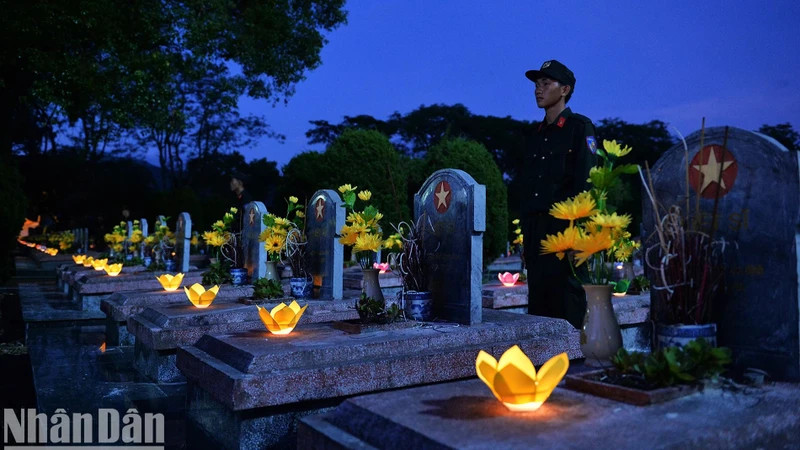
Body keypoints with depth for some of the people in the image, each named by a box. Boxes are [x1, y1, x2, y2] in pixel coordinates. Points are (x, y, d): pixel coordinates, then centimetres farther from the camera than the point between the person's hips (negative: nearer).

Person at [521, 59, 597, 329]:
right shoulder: (536, 134, 20)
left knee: (566, 294, -6)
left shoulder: (580, 127, 0)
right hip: (536, 226, 7)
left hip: (565, 227, -7)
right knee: (538, 297, 8)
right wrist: (527, 230, 13)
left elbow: (585, 182, -9)